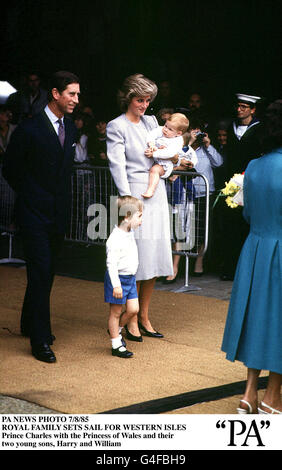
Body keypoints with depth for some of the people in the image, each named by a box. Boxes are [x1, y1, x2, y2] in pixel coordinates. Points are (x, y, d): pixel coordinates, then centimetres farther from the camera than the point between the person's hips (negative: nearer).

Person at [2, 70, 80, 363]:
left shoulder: (70, 128, 9)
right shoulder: (29, 130, -12)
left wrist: (62, 199, 11)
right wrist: (31, 196, -1)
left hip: (59, 214, 7)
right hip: (35, 215, -6)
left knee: (46, 273, 15)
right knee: (40, 274, -8)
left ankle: (30, 323, 33)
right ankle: (40, 340, -3)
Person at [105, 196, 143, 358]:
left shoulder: (130, 233, 7)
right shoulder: (115, 239, -22)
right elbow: (111, 264, -23)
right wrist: (116, 285, -25)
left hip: (130, 278, 8)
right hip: (118, 279, -8)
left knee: (133, 309, 7)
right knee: (116, 312, 3)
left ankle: (116, 329, 31)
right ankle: (116, 345, 13)